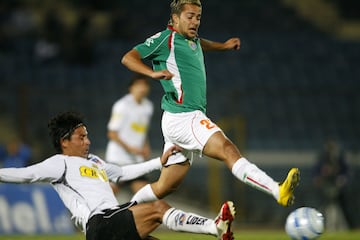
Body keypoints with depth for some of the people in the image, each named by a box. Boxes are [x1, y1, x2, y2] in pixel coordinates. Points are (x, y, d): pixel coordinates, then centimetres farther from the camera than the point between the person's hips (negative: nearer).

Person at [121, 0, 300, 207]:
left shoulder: (192, 40, 21)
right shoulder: (165, 39, -5)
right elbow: (128, 58, -11)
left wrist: (223, 46, 45)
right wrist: (153, 73, -26)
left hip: (192, 118, 10)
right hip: (181, 118, -10)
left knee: (167, 186, 14)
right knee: (228, 149, -27)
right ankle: (278, 191, -43)